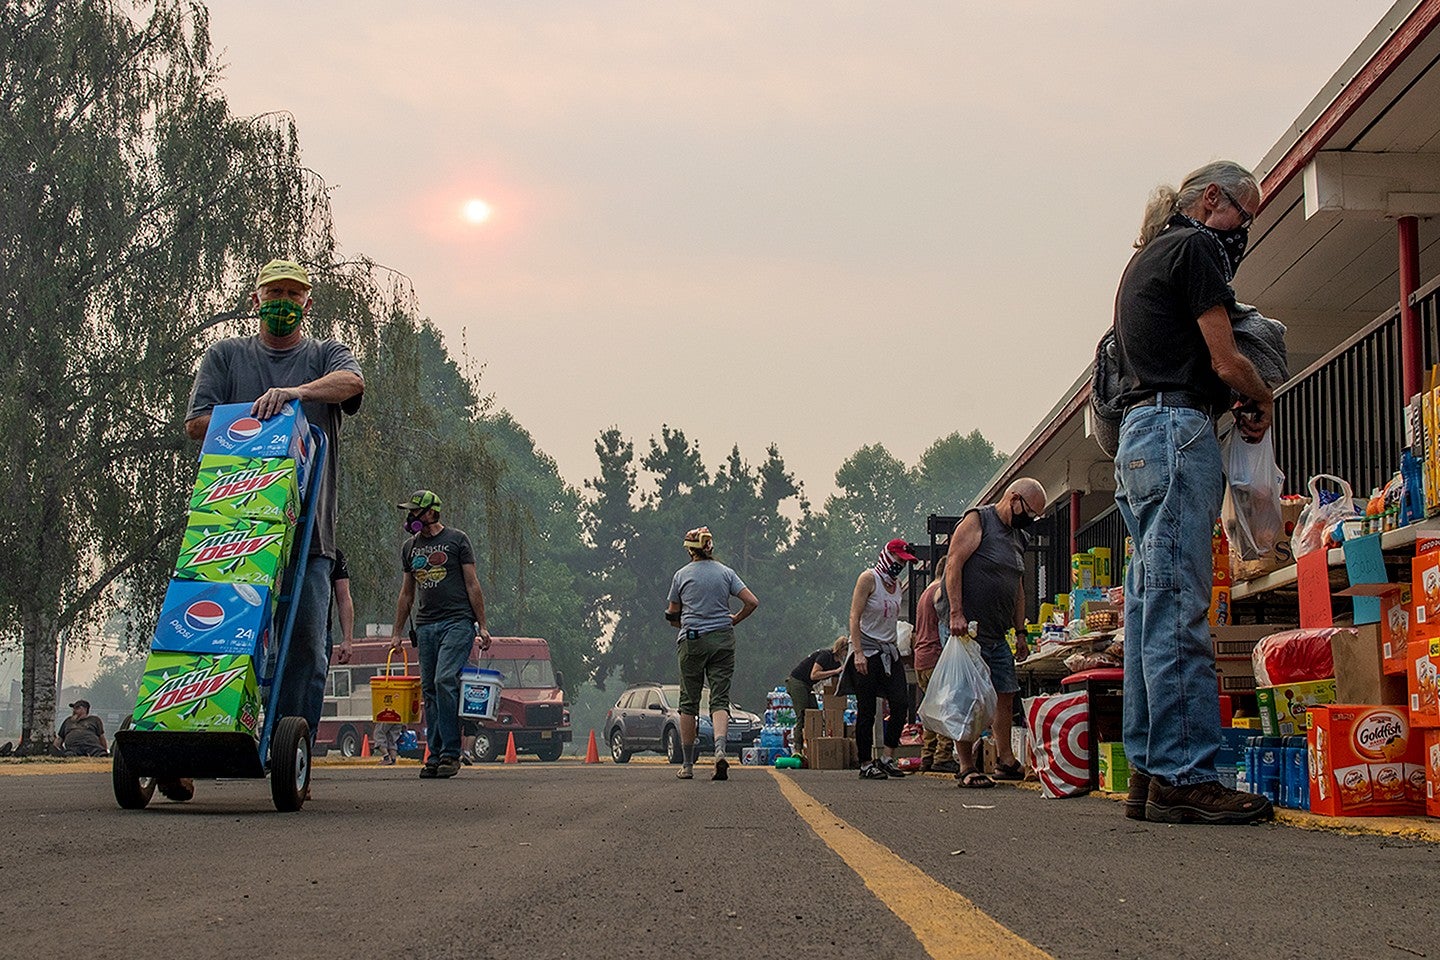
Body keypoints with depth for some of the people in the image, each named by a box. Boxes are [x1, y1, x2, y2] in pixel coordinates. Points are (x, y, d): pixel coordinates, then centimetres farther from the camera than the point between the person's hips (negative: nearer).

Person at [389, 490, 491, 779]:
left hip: (457, 622, -6)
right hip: (425, 625, 6)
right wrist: (398, 633, 20)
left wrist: (482, 626, -3)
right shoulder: (410, 547, 17)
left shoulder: (456, 540, 2)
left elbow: (472, 585, 1)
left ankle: (450, 753, -16)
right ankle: (436, 755, 6)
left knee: (445, 681, -19)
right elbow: (407, 593, 23)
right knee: (429, 691, 2)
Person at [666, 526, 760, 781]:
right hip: (723, 640, 1)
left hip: (691, 641, -1)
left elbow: (673, 614, 10)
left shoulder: (681, 575, 3)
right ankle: (720, 749, -26)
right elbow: (752, 602, -1)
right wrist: (734, 620, 14)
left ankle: (687, 764, 12)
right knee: (720, 699, -1)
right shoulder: (726, 573, 5)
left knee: (689, 702, 8)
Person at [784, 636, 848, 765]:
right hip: (796, 682, -9)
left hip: (808, 686, 9)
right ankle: (798, 750, -20)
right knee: (802, 716, -15)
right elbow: (813, 675, -27)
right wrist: (835, 671, -26)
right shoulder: (825, 655, -19)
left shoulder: (837, 663, 8)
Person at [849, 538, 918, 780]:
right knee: (866, 711, -4)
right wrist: (858, 652, -21)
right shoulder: (869, 578, -7)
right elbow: (855, 617, -13)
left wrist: (896, 648, 15)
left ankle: (887, 758, 0)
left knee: (901, 703, -8)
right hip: (866, 651, -7)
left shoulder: (897, 584, 15)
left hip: (889, 651, 7)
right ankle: (866, 764, 3)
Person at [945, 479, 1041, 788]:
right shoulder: (977, 521, -6)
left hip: (998, 635, 8)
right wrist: (956, 613, -22)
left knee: (1005, 695, 8)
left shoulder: (1018, 537, 20)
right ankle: (966, 767, -5)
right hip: (969, 630, -8)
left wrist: (1020, 632, 20)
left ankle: (1005, 759, 19)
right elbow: (953, 564, -14)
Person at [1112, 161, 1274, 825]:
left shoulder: (1145, 260, 26)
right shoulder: (1192, 249, -3)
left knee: (1152, 609, 6)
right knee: (1178, 611, -13)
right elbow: (1225, 360, -8)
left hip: (1139, 435, 10)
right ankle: (1184, 777, -16)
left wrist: (1241, 399, 15)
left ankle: (1149, 773, 6)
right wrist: (1264, 401, 10)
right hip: (1178, 428, -10)